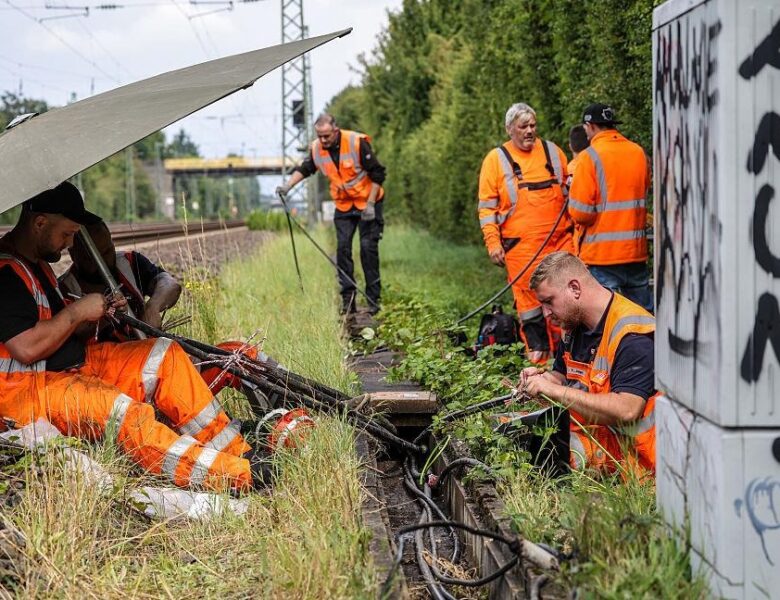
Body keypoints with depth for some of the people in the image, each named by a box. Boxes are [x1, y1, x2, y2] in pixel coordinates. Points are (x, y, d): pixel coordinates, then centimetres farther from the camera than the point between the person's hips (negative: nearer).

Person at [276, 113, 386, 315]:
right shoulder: (316, 148, -7)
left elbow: (377, 174, -16)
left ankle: (373, 299, -3)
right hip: (343, 206, 5)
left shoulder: (358, 143, -21)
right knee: (343, 248, -2)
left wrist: (370, 205, -18)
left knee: (368, 247, -8)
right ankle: (348, 300, 3)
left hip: (367, 203, -5)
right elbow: (304, 169, 12)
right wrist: (288, 185, -4)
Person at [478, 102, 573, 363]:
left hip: (560, 239, 3)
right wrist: (493, 242, -5)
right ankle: (536, 349, 8)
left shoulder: (552, 151, 12)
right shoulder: (496, 159, 4)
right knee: (528, 297, -2)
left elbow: (570, 189, 25)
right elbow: (486, 206, 2)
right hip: (521, 244, -3)